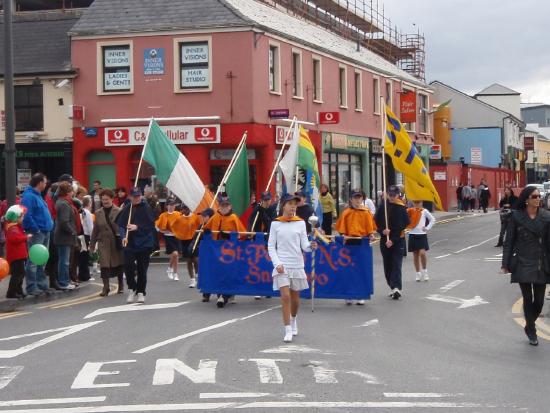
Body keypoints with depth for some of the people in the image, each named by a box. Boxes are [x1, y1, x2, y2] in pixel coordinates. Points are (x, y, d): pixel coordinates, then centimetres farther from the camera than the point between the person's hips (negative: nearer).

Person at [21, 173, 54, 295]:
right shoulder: (29, 196, -14)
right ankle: (32, 287, -6)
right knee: (34, 261, -7)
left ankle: (42, 284, 22)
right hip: (36, 233, -10)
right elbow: (27, 216, -22)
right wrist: (36, 230, -19)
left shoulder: (38, 195, 17)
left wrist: (50, 225, 14)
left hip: (45, 233, 10)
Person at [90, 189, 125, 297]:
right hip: (104, 243, 2)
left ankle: (121, 286, 26)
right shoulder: (98, 213, 6)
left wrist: (123, 239, -13)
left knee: (118, 264, 11)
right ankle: (106, 287, -2)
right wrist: (92, 245, 9)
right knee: (104, 265, -7)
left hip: (117, 243, -2)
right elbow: (95, 230, 10)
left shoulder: (119, 212, -6)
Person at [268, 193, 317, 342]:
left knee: (295, 298, 12)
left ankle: (293, 319, 42)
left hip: (297, 265, 2)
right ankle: (288, 331, -8)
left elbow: (304, 245, 2)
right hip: (282, 266, -2)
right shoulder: (276, 224, 1)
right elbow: (271, 246, 3)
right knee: (285, 297, -12)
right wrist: (277, 263, -9)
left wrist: (310, 246, -21)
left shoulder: (300, 223, 3)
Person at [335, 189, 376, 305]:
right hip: (350, 242, 0)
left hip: (363, 242, 0)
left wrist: (371, 234, -14)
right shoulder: (346, 212, 4)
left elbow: (370, 226, 4)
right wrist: (343, 235, -15)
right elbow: (341, 228, 3)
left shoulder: (366, 212, 5)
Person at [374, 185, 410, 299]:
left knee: (396, 265, -11)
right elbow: (376, 222, 4)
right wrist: (382, 231, -16)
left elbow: (404, 225, -8)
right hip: (385, 240, 4)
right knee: (387, 265, 8)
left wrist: (393, 240, -14)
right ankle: (394, 287, 18)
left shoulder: (402, 208, -4)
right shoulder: (382, 207, 4)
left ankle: (397, 288, -18)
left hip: (398, 240, -4)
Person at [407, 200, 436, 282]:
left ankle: (424, 271, 4)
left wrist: (427, 228, -2)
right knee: (415, 255, 7)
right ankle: (418, 273, 17)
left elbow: (432, 219, 7)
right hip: (412, 235, 2)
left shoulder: (424, 211, 0)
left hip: (422, 234, -2)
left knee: (422, 253, -15)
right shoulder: (409, 211, 2)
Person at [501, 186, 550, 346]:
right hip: (523, 263, -2)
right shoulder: (516, 216, -3)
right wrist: (505, 264, -3)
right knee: (528, 298, -1)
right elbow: (509, 241, 0)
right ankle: (532, 332, 14)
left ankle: (529, 326, 31)